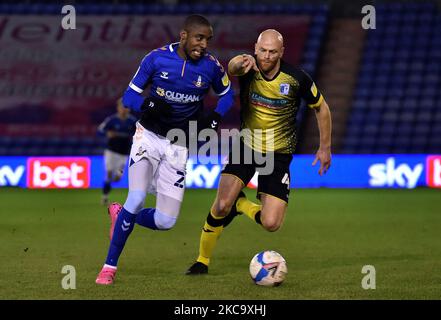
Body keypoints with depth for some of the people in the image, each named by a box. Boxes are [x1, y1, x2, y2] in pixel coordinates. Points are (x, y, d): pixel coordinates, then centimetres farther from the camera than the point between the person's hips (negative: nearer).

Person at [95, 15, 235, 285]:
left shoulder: (211, 66, -7)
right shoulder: (157, 58, -11)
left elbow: (227, 94, 12)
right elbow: (129, 95, -5)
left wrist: (215, 117, -9)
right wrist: (149, 105, -27)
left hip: (178, 146, 2)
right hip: (149, 137, -2)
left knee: (165, 222, -4)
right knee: (137, 199, -22)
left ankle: (121, 216, 28)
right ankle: (110, 267, -6)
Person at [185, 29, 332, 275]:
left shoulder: (297, 79, -14)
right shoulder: (249, 68, -15)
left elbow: (321, 108, 2)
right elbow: (232, 66, -40)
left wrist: (325, 148, 5)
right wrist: (241, 63, -64)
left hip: (279, 154, 0)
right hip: (246, 145, 0)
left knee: (271, 224, -12)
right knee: (221, 206, -17)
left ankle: (240, 204, 22)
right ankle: (203, 261, 8)